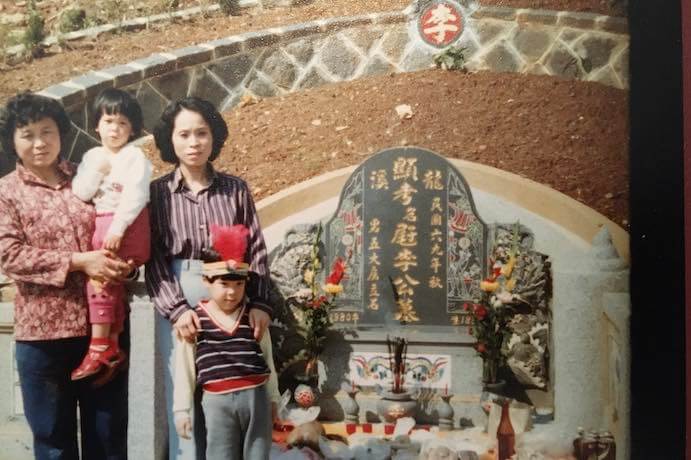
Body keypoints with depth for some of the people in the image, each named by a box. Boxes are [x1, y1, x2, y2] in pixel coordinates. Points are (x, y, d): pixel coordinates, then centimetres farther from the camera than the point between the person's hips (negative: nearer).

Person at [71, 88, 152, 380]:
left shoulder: (135, 156, -7)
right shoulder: (91, 157, 11)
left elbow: (135, 196, -16)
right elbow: (80, 193, 3)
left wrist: (117, 228, -22)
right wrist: (98, 169, -11)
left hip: (126, 225, -6)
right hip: (101, 225, 7)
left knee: (99, 279, -12)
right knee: (111, 283, 8)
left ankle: (98, 348, -6)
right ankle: (112, 348, 15)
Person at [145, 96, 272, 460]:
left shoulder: (236, 189, 6)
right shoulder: (157, 193, 3)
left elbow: (256, 250, 4)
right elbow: (153, 260, -2)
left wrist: (259, 303, -8)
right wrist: (176, 308, -15)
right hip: (177, 303, -1)